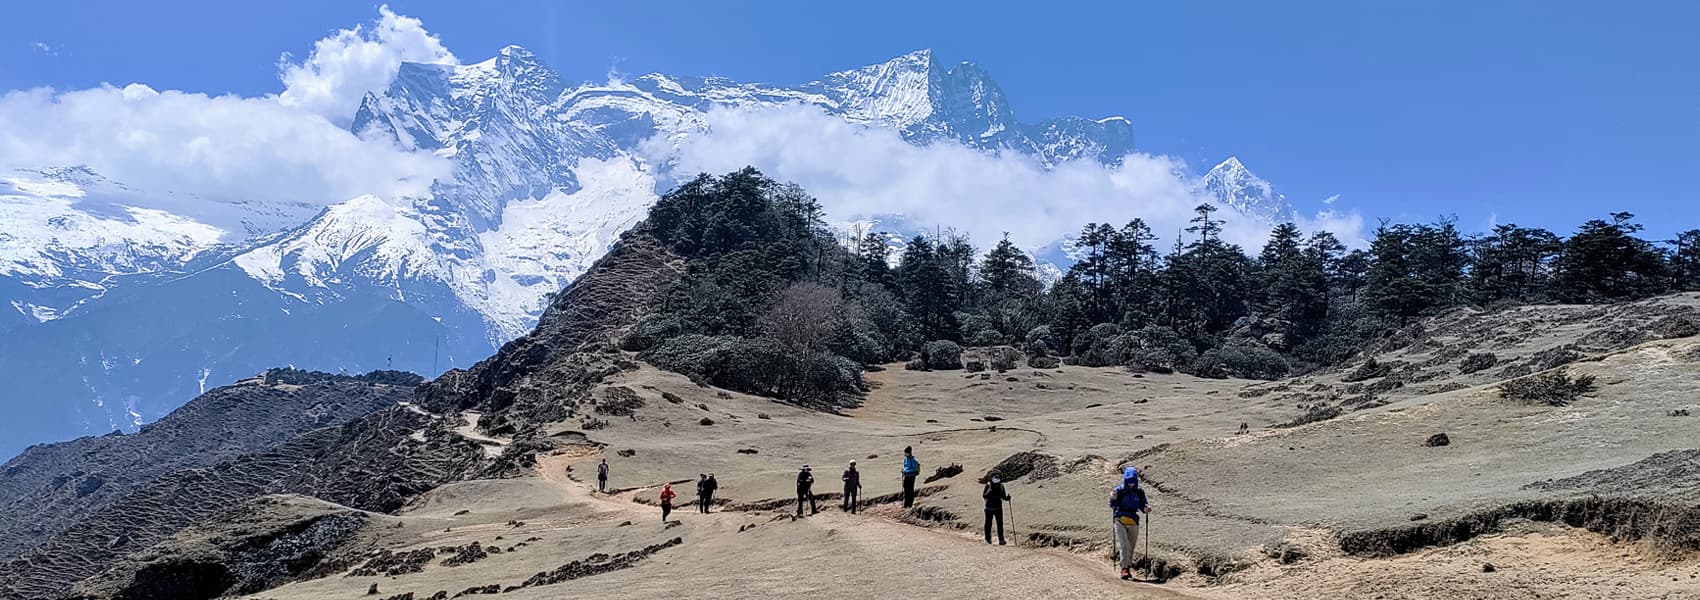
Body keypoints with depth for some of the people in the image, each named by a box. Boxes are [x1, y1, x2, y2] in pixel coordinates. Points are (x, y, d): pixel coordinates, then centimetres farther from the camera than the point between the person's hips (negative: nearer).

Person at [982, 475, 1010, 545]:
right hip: (989, 508, -1)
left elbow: (1003, 497, 5)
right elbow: (983, 496, -20)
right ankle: (988, 539, 25)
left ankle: (1001, 540, -5)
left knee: (1000, 524, -6)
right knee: (988, 524, 9)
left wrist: (1007, 497, -16)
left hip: (998, 508, 1)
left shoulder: (1001, 486, -4)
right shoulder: (988, 486, -13)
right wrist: (989, 491, -35)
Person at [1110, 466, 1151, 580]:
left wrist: (1146, 509, -11)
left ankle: (1128, 568, 24)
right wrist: (1113, 499, -24)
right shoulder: (1119, 490, -5)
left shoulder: (1139, 492, 4)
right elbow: (1113, 506, -4)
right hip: (1120, 521, -3)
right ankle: (1124, 569, -16)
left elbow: (1143, 506, 11)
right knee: (1124, 545, -13)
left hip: (1133, 523, 3)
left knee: (1131, 547, 10)